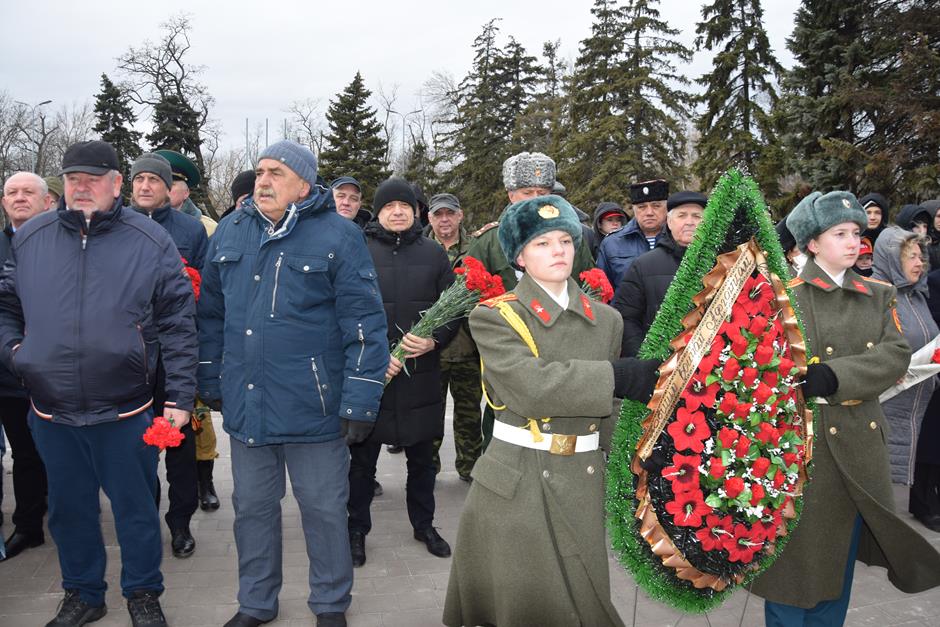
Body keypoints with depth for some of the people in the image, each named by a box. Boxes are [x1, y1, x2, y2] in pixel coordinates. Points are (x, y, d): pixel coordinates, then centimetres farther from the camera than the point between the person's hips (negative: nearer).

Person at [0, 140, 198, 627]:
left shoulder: (150, 241, -6)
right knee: (69, 509, 17)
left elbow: (178, 325, -6)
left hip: (125, 411, -3)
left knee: (136, 508, 10)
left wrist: (180, 397, -10)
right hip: (50, 410, 3)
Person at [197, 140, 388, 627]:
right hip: (244, 404, 5)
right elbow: (211, 312, 14)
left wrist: (360, 401, -14)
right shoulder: (230, 232, 6)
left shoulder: (338, 235, -9)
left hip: (312, 405, -4)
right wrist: (210, 382, 14)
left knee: (323, 510, 10)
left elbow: (364, 323, -12)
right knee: (252, 507, 17)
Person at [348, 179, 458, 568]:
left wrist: (434, 340, -12)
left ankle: (424, 524, 33)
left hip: (421, 375, 3)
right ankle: (357, 529, 26)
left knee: (422, 457, 15)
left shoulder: (434, 254, 6)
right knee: (363, 458, 9)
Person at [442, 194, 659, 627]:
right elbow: (534, 387, -22)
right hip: (512, 487, -3)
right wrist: (622, 377, -23)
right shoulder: (495, 317, -6)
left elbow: (609, 408, 15)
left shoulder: (606, 320, 8)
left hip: (583, 483, 4)